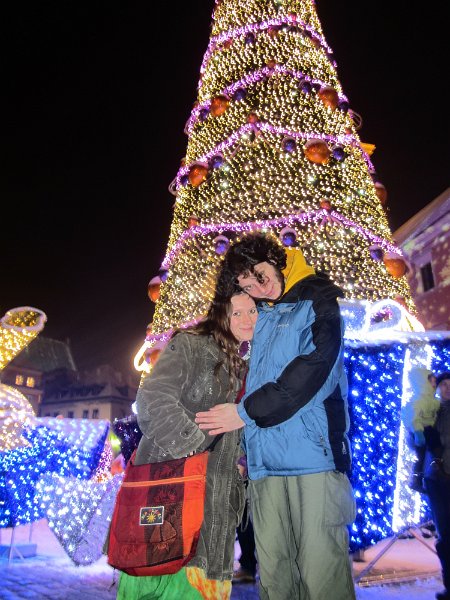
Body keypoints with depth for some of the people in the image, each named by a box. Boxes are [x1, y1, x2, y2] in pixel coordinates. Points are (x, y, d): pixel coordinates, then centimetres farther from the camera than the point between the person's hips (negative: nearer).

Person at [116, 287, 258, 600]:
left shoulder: (244, 366, 17)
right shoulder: (190, 345, -5)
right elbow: (154, 397, -16)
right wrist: (191, 446, -17)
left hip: (217, 492, 6)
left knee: (205, 574, 7)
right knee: (170, 561, -5)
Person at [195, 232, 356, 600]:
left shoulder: (317, 302, 2)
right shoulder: (261, 318, 20)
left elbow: (314, 371, -12)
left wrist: (246, 412, -9)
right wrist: (245, 446, 12)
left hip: (313, 456, -5)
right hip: (264, 462, 6)